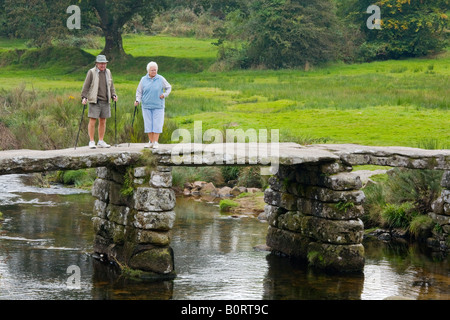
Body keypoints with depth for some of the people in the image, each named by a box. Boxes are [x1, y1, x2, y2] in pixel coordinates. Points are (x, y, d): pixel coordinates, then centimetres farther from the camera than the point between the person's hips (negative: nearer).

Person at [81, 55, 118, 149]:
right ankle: (91, 142, -1)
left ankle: (101, 141, 14)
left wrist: (113, 95, 7)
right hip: (94, 101, -5)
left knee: (103, 121, 7)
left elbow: (111, 86, 21)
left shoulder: (108, 72, 13)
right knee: (92, 121, -6)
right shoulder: (91, 72, -3)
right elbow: (86, 86, -5)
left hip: (105, 101, 5)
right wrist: (84, 97, -14)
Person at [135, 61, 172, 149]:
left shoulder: (161, 79, 1)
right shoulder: (143, 80, 4)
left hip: (158, 106, -1)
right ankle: (150, 142, 11)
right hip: (146, 106, 2)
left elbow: (168, 87, 13)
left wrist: (164, 95, -4)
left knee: (157, 124, -6)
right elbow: (139, 92, 9)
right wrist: (137, 100, -6)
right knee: (148, 124, 3)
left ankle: (156, 142, -2)